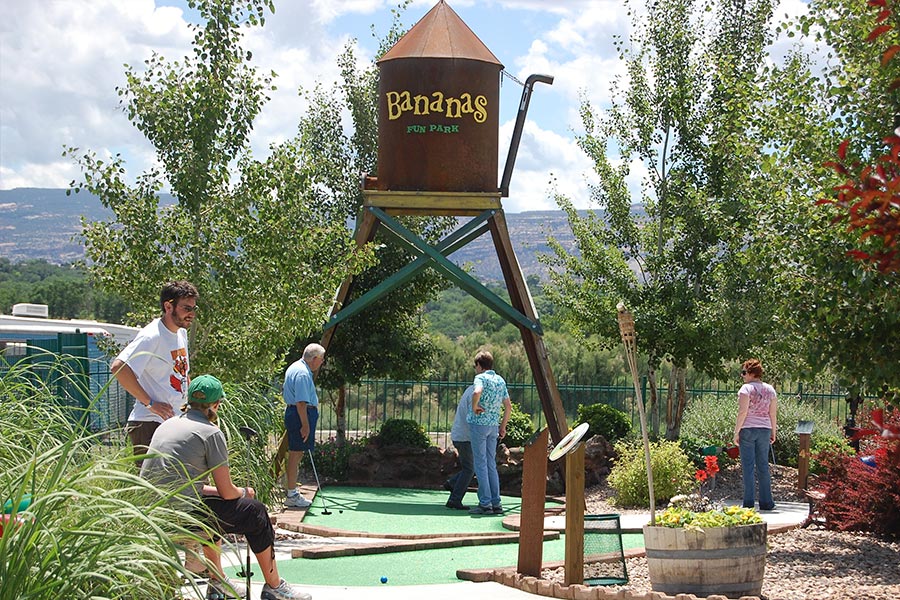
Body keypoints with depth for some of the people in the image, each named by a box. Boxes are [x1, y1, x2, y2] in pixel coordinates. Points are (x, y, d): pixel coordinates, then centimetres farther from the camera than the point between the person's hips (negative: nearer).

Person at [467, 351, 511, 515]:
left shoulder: (481, 378, -9)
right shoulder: (500, 380, 12)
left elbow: (477, 392, -32)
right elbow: (508, 406, 14)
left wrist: (474, 407, -16)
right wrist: (503, 426, 20)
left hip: (479, 423, -6)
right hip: (493, 425, 7)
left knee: (480, 464, -2)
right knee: (491, 464, 12)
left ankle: (485, 504, -3)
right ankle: (496, 503, 11)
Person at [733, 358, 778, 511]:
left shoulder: (746, 388, -8)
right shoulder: (770, 389, 10)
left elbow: (742, 412, -14)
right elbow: (773, 413, 10)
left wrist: (736, 432, -10)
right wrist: (773, 432, 16)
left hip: (747, 429, -5)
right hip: (764, 430, 5)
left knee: (748, 466, -2)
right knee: (763, 466, 10)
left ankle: (749, 502, -4)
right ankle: (766, 502, 11)